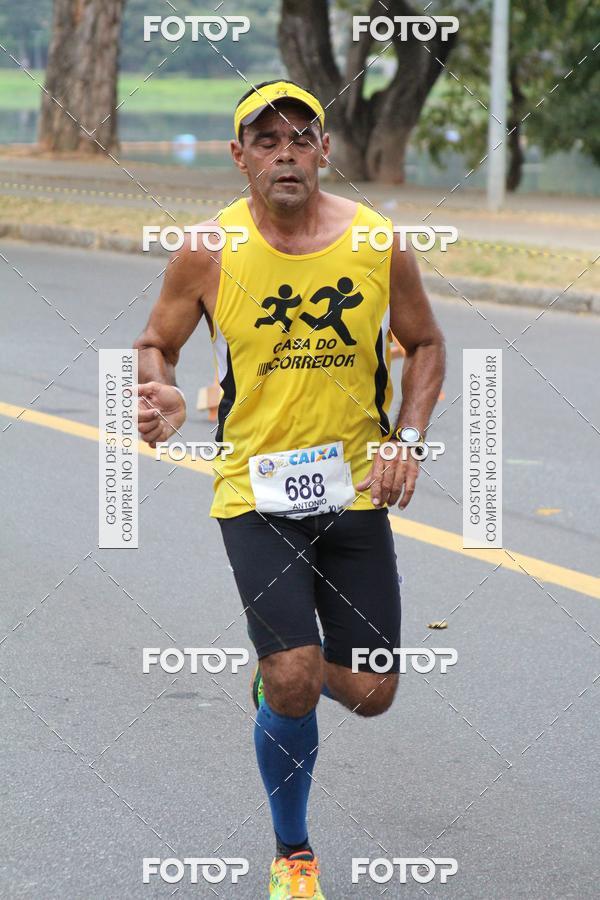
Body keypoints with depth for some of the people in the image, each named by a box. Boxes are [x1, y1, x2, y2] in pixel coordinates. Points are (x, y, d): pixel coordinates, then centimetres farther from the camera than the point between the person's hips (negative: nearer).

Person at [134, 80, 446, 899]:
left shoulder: (379, 246, -4)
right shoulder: (209, 253, -8)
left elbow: (425, 345, 10)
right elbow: (157, 344, 4)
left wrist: (408, 439, -4)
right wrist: (164, 398, -18)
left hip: (356, 490, 3)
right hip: (255, 494, -2)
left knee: (371, 693, 2)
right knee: (293, 684, -15)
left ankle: (283, 669, 39)